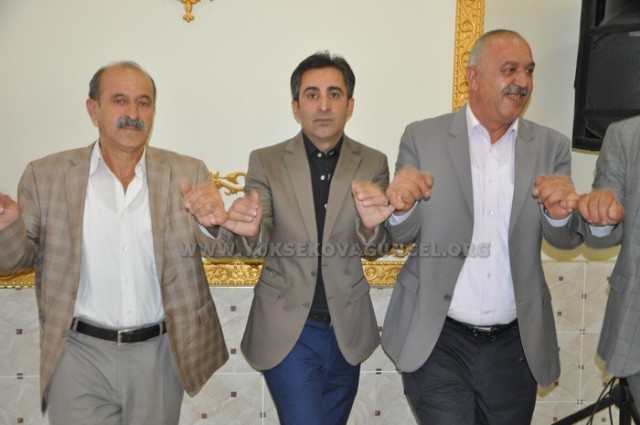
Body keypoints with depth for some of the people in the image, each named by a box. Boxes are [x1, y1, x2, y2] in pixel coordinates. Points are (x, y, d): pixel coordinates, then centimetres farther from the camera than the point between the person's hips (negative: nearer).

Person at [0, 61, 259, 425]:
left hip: (161, 354, 2)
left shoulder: (187, 173, -2)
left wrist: (213, 222, -31)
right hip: (80, 355, -1)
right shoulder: (46, 175, -3)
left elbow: (221, 247, -7)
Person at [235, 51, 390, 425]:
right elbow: (257, 247, -10)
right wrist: (250, 229, -34)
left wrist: (371, 224, -33)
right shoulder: (266, 161, -5)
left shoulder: (372, 164, -2)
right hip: (287, 328, -2)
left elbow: (376, 246, -9)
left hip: (348, 331, 3)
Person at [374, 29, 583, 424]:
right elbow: (402, 235, -2)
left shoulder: (551, 146, 2)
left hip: (516, 345, 3)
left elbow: (567, 239, 0)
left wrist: (561, 214, -24)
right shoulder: (423, 137, -4)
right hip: (437, 341, -2)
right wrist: (402, 207, -26)